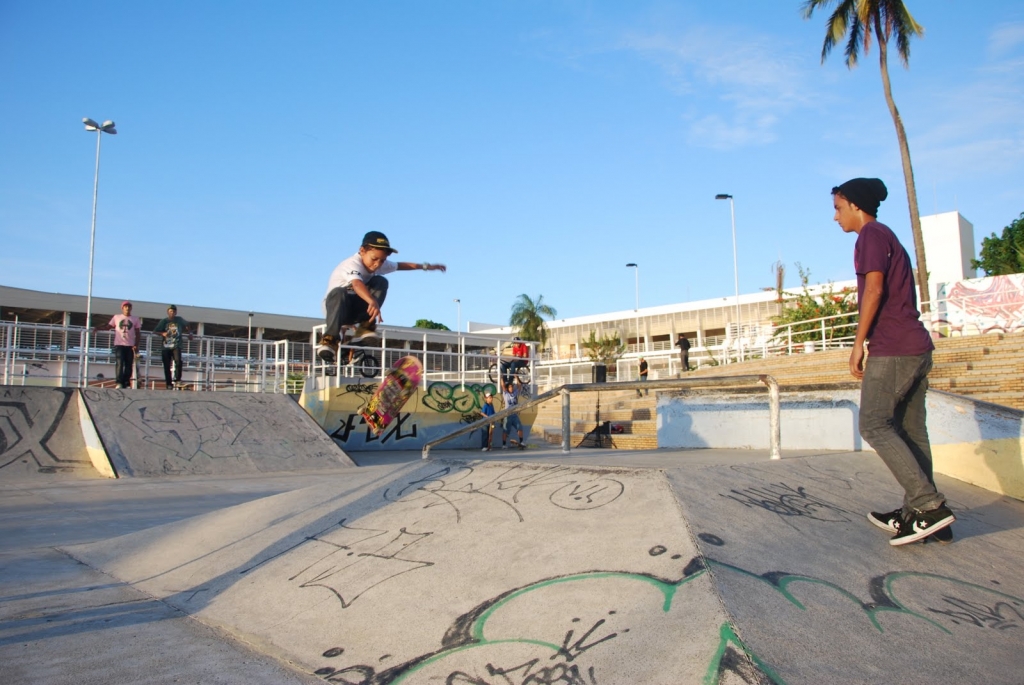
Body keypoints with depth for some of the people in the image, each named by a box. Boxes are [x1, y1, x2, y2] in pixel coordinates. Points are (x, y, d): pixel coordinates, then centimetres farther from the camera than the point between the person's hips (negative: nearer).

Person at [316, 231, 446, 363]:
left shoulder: (379, 264, -5)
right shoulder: (353, 264, -29)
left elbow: (400, 265, 14)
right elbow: (357, 284, -50)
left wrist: (425, 266, 17)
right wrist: (373, 302, -68)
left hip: (356, 309, 6)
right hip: (337, 307, -6)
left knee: (381, 282, -16)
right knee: (339, 292, -40)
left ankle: (365, 327, -21)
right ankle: (330, 339, -44)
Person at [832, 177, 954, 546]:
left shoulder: (872, 235, -5)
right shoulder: (890, 238, 23)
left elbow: (874, 288, -18)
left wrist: (859, 342, -16)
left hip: (892, 348, -10)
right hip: (916, 347, 10)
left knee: (874, 426, -8)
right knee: (910, 429, 9)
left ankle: (930, 506, -12)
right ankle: (918, 513, 11)